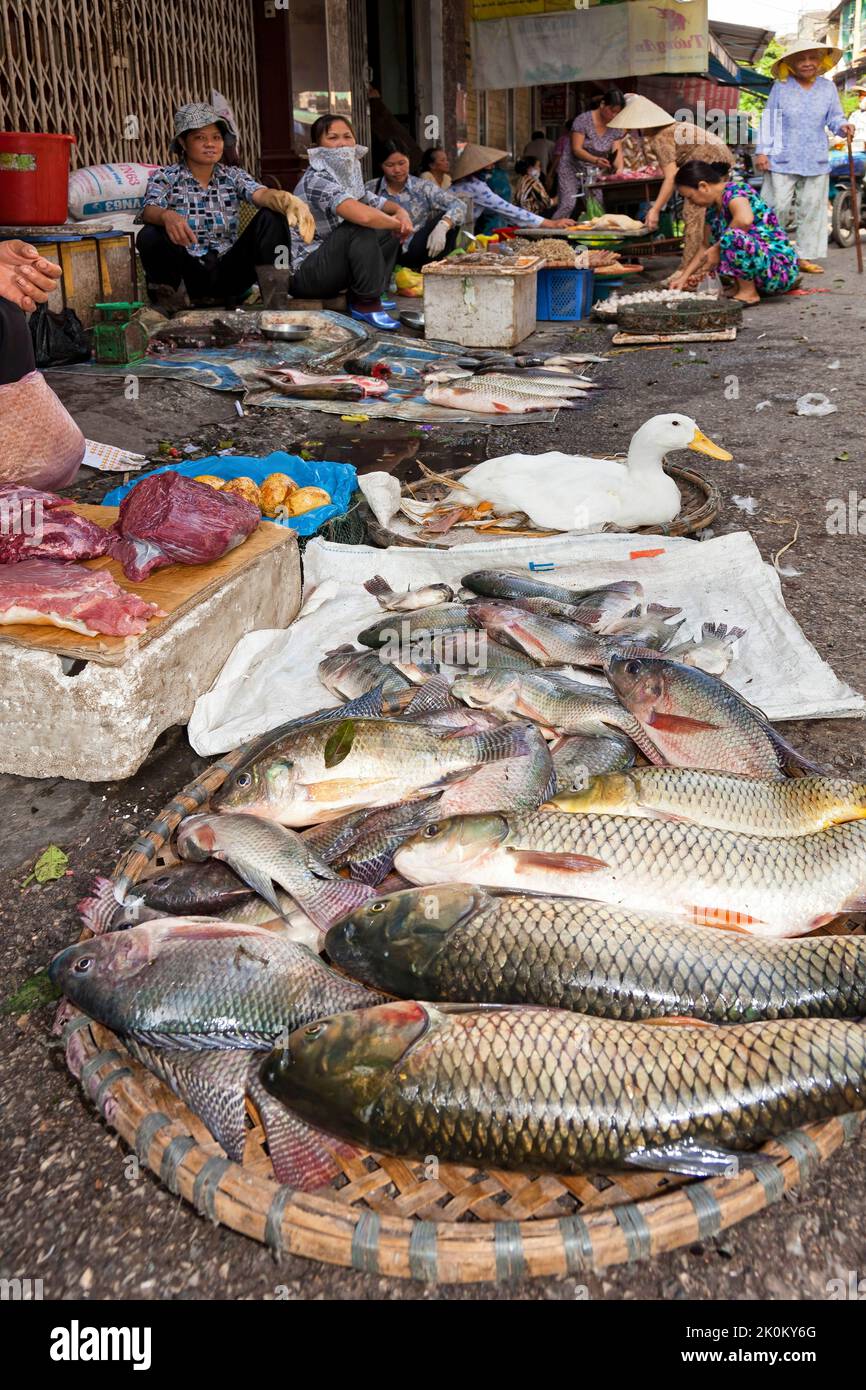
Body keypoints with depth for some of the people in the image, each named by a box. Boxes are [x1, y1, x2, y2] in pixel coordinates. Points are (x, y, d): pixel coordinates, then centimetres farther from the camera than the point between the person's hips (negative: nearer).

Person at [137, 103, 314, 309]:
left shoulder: (233, 176, 9)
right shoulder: (165, 177, 3)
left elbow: (260, 194, -12)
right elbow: (149, 210, -17)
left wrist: (287, 200, -37)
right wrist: (167, 216, -43)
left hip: (229, 272, 2)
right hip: (188, 273, -2)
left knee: (272, 217, -16)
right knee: (150, 236, -31)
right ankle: (168, 308, -11)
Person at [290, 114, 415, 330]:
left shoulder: (349, 175, 9)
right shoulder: (317, 179, -19)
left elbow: (377, 202, 20)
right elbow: (363, 215, -34)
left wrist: (400, 212, -3)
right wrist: (397, 224, -16)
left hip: (327, 267, 10)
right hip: (303, 273, -10)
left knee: (388, 231, 12)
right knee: (362, 228, -27)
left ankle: (358, 295, 7)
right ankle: (367, 303, -18)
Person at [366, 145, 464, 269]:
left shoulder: (423, 188, 4)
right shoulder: (371, 189, 6)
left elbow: (458, 206, -7)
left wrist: (441, 227, -30)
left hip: (415, 254, 1)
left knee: (448, 219, -15)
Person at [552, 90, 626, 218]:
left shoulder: (615, 127, -1)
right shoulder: (583, 120, -16)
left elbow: (617, 151, -6)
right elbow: (577, 149, -21)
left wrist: (619, 168, -29)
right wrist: (596, 160, -38)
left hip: (596, 172, 5)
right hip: (573, 169, -5)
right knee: (567, 205, -19)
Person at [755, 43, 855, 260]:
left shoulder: (828, 87, 8)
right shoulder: (781, 87, 0)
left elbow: (834, 117, 13)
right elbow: (768, 120, 1)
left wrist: (842, 126, -10)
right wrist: (762, 151, -5)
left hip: (816, 160, 3)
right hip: (783, 159, -3)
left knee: (811, 208, 5)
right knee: (777, 207, -6)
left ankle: (804, 255, 14)